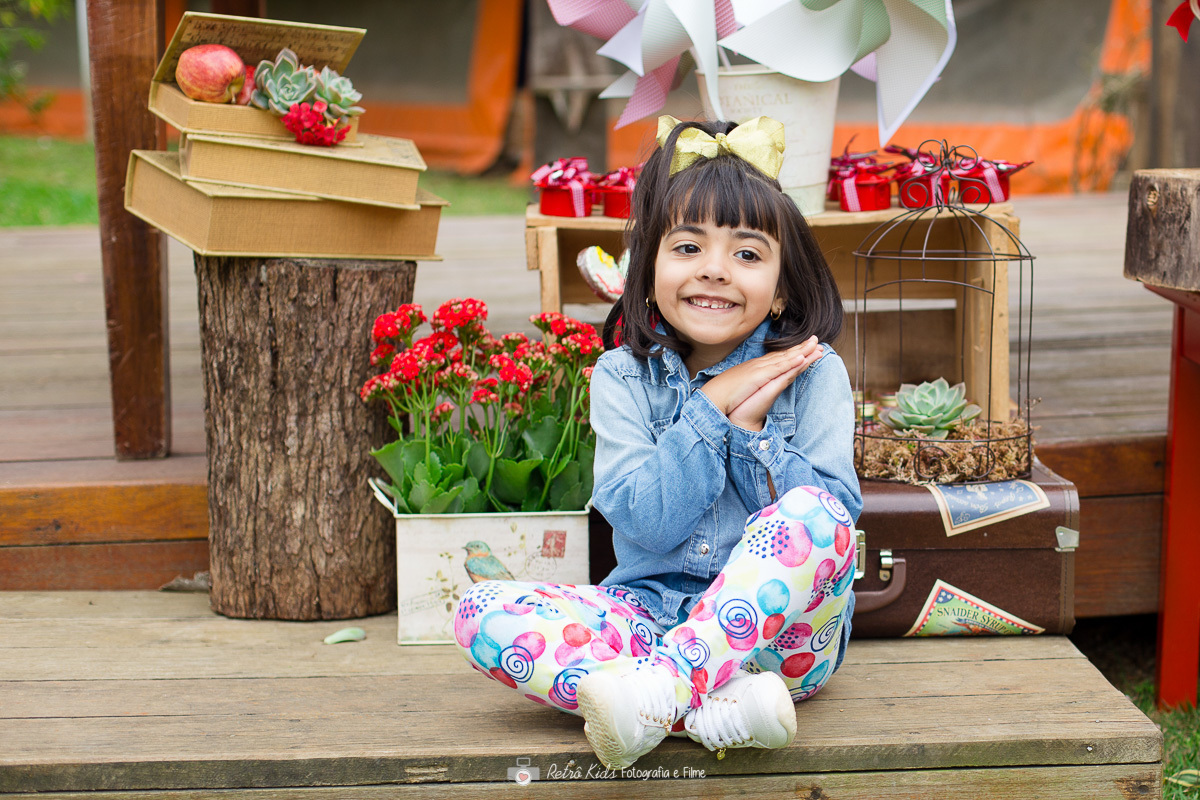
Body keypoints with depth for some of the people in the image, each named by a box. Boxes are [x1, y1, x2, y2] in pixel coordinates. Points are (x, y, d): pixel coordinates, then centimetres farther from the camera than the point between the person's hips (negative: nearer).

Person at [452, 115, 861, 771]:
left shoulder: (812, 373, 0)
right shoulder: (624, 376, 2)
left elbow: (838, 514, -9)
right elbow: (645, 522, -10)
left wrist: (751, 427, -16)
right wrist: (714, 408, -15)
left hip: (783, 632, -2)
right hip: (654, 614, 2)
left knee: (812, 512, -32)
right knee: (481, 613, -21)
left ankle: (659, 691, -35)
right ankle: (715, 707, -34)